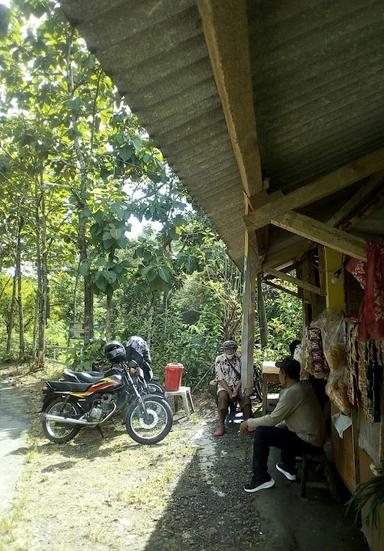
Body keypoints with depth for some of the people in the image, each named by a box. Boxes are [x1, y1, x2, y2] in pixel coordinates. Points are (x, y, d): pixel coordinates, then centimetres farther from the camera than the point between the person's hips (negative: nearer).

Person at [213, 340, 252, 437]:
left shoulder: (239, 358, -1)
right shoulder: (219, 360, -6)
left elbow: (243, 376, -2)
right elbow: (220, 379, -9)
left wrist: (236, 390, -15)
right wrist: (229, 392, -17)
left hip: (238, 385, 1)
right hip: (224, 386, -1)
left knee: (245, 397, -28)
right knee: (222, 397, -31)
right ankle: (221, 425, -25)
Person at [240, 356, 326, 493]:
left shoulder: (291, 393, -22)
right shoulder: (305, 387, 8)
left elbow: (273, 419, -18)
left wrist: (249, 422, -4)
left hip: (308, 442, -10)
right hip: (316, 439, 10)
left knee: (261, 433, -11)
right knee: (283, 428, 33)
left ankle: (262, 478, 1)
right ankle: (288, 468, 39)